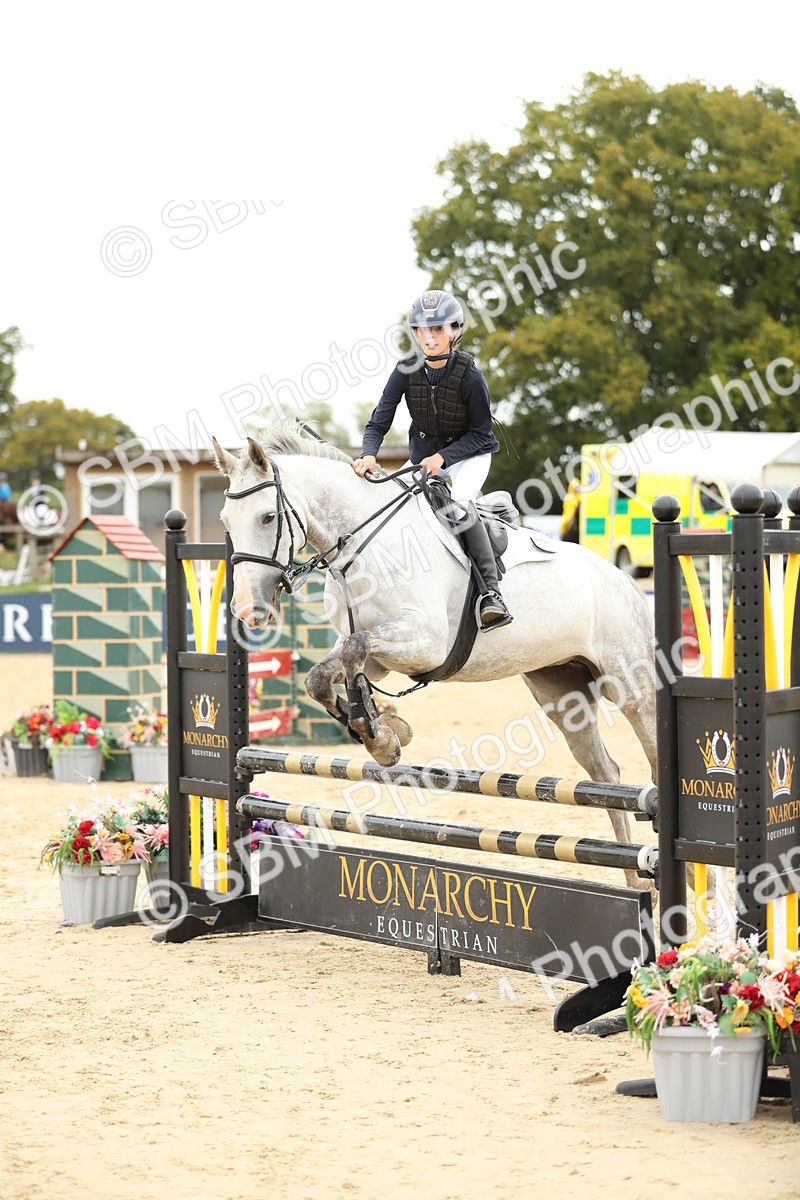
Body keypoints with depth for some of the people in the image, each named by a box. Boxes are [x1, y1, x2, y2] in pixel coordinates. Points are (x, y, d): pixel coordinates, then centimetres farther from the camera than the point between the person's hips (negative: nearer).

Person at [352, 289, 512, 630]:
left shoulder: (469, 376, -22)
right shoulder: (406, 372, -14)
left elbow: (480, 433, -14)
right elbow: (379, 422, -13)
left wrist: (442, 457, -26)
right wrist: (369, 454, -33)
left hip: (468, 453, -5)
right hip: (423, 454, 5)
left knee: (460, 505, -30)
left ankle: (491, 592, -28)